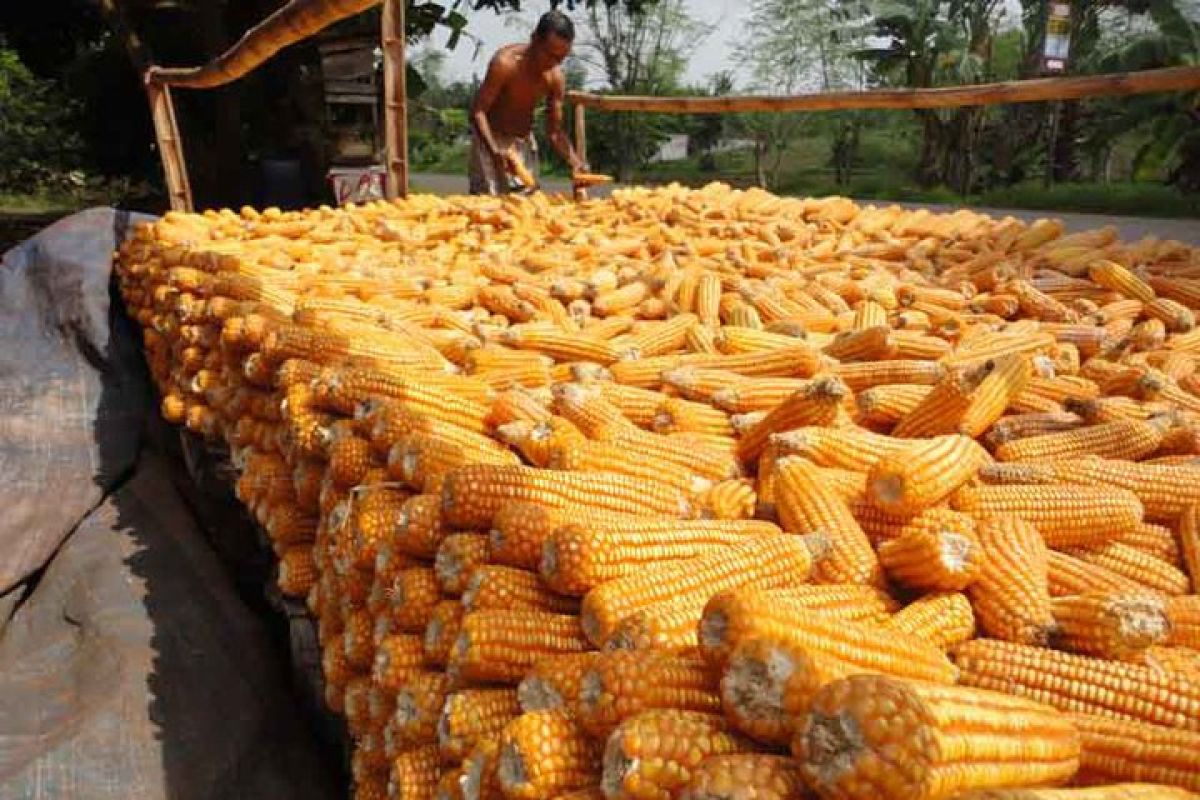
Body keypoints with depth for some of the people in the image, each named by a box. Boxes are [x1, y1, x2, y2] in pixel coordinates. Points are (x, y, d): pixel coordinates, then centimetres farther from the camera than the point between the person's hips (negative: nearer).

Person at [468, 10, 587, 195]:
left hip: (525, 143, 5)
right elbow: (477, 112, -23)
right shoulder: (505, 62, -23)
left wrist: (575, 162, -19)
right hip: (490, 139, -5)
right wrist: (495, 151, -38)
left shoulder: (556, 78, -8)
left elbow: (554, 131, -2)